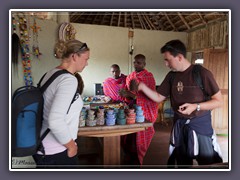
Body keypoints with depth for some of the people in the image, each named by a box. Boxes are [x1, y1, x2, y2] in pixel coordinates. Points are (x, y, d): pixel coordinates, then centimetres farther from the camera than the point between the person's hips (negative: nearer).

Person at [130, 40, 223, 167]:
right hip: (179, 125, 5)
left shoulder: (202, 73, -14)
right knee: (182, 163, 19)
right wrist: (142, 87, -9)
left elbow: (218, 101, -10)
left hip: (200, 125, -4)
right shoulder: (171, 76, 2)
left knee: (208, 163, 8)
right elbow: (158, 97, 4)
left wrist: (196, 106, -24)